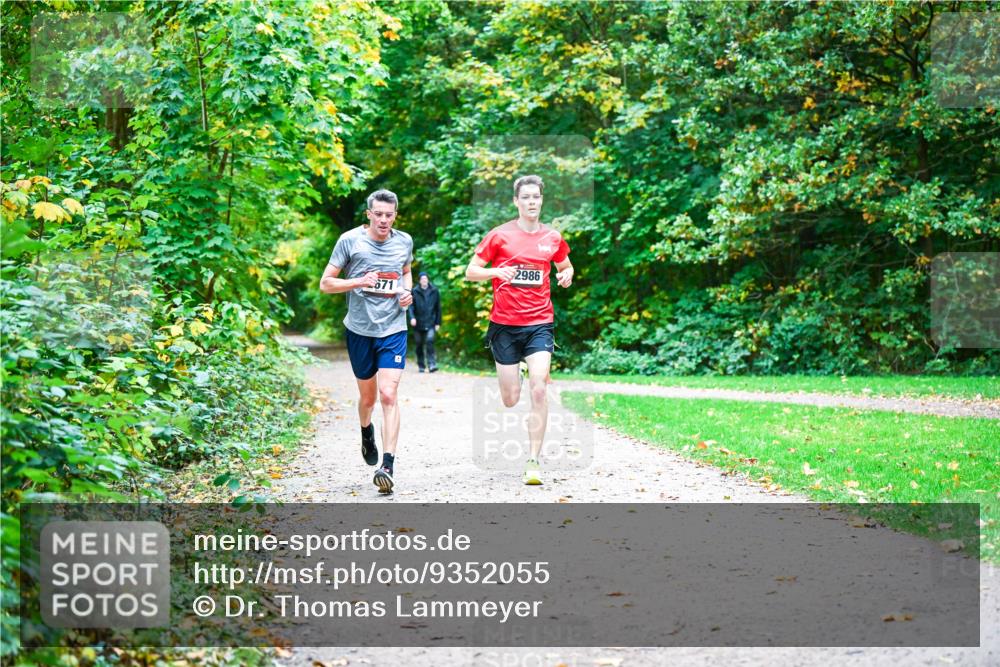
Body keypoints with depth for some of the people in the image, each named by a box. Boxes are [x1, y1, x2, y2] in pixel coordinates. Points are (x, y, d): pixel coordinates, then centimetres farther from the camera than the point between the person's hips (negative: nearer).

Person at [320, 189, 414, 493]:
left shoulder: (404, 241, 4)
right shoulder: (349, 240, -6)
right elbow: (325, 284, -3)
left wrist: (408, 291, 3)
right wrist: (358, 282, -19)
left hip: (394, 329, 0)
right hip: (359, 330, 0)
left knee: (388, 394, -14)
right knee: (367, 396, 13)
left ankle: (388, 465, -17)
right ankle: (366, 432, 48)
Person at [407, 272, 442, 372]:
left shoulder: (434, 291, 3)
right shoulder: (414, 292, -1)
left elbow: (438, 308, 8)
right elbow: (410, 306, -6)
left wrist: (438, 323, 6)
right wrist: (412, 317, -23)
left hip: (431, 323, -1)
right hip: (418, 323, 1)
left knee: (430, 341, -20)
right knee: (419, 345, 8)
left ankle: (432, 364, -20)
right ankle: (421, 366, 22)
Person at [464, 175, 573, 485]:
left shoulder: (552, 237, 7)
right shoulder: (500, 235, 0)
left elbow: (565, 266, 24)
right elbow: (470, 271, 2)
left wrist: (567, 275, 0)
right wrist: (497, 272, -17)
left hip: (539, 323, 1)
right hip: (504, 324, -1)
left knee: (538, 388, -16)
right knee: (510, 399, 1)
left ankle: (533, 462, -13)